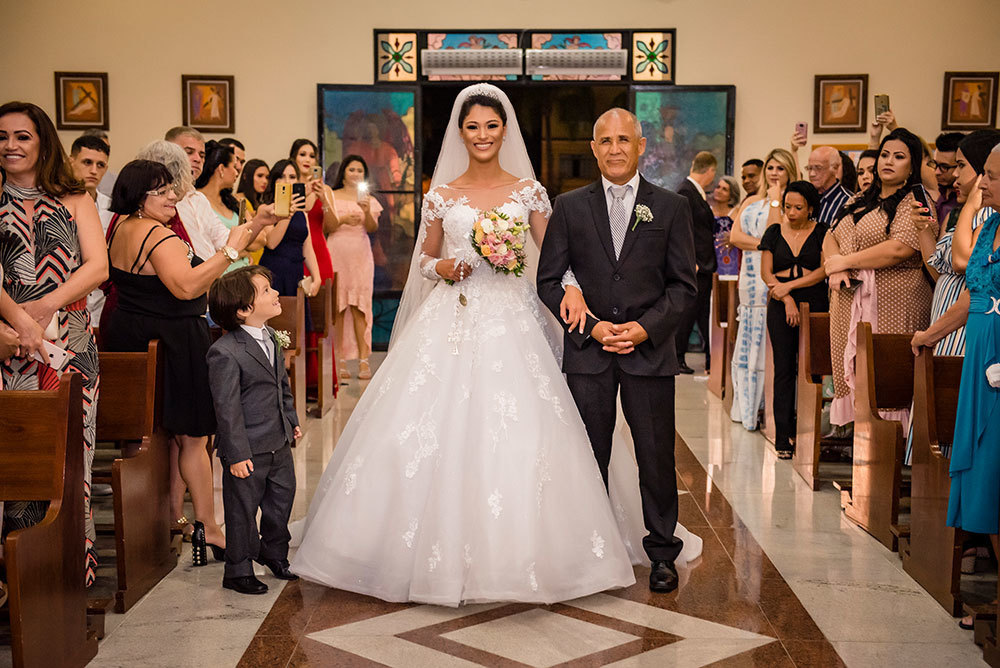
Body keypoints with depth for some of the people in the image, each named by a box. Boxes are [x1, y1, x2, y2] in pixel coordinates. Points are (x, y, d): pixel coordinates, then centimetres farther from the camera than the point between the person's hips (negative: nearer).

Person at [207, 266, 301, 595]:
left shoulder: (271, 337, 5)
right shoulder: (225, 353, -22)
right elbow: (227, 408, -20)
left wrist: (291, 421, 23)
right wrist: (236, 454, -19)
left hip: (279, 443, 8)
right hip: (248, 450, -8)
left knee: (282, 500, 20)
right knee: (243, 510, 6)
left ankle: (275, 555, 41)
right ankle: (238, 571, 22)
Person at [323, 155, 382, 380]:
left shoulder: (370, 200, 13)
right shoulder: (332, 197, 10)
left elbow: (372, 228, -1)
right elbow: (326, 228, 5)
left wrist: (367, 212, -20)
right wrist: (343, 220, -12)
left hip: (360, 255, 1)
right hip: (336, 253, 0)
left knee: (360, 306, -7)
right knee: (337, 306, -4)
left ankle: (364, 359, -10)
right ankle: (340, 360, -1)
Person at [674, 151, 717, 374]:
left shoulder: (697, 192, 16)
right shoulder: (685, 191, -14)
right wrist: (690, 262, -21)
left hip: (704, 265, 10)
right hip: (694, 266, -10)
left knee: (704, 314, 12)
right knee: (687, 313, -2)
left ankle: (713, 360, 17)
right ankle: (677, 358, 7)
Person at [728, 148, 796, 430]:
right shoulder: (752, 201, 17)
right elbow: (735, 236, 6)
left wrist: (775, 199, -7)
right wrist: (763, 244, -7)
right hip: (751, 277, 6)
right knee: (749, 341, 7)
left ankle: (769, 407, 1)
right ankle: (747, 406, 15)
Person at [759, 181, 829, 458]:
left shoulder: (822, 232, 4)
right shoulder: (774, 232, 9)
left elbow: (824, 270, -4)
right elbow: (766, 273, 4)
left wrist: (789, 285, -11)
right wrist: (787, 299, -8)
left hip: (815, 304, -1)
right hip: (781, 306, 1)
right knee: (784, 370, -3)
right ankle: (784, 438, -3)